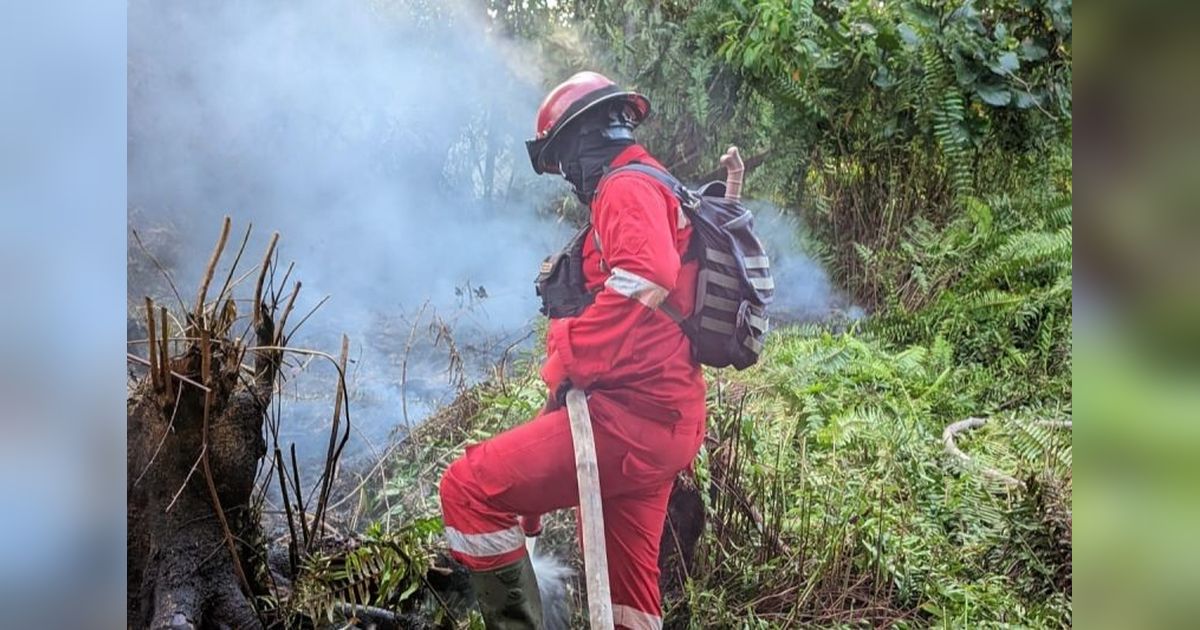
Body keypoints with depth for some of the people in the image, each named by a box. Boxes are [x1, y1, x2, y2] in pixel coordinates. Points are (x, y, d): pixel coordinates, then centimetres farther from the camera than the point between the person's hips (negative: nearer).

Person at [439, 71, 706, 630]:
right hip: (663, 422, 11)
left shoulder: (627, 189, -9)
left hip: (631, 417, -11)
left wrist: (566, 364, -21)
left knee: (470, 489, -12)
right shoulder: (653, 188, 24)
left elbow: (643, 282, -28)